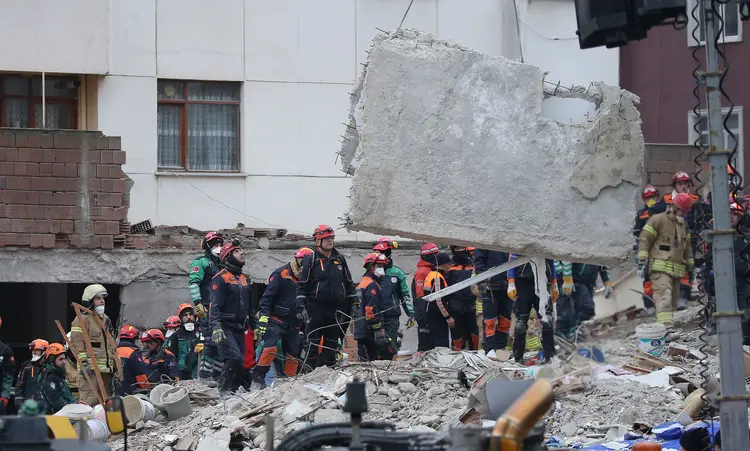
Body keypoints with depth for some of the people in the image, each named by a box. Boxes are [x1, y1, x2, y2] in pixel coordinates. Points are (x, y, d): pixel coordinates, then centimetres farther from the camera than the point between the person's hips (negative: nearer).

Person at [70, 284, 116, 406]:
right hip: (90, 368, -8)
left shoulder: (105, 319, 23)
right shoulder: (83, 319, -4)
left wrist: (116, 362, 25)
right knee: (90, 401, -15)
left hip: (106, 369, 9)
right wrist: (83, 363, -20)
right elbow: (76, 342, -13)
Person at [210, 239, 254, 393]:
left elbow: (249, 306, 28)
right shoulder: (220, 278, -5)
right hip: (225, 328, -8)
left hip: (239, 328, 8)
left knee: (240, 363, 2)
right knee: (234, 359, -23)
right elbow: (215, 305, -13)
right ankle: (224, 390, -19)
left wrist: (255, 326, 24)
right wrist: (216, 327, -25)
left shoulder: (243, 279, 20)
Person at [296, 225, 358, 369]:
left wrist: (354, 303, 15)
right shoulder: (310, 260, -1)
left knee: (332, 341, 6)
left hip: (336, 308, 5)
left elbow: (349, 283, 21)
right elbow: (302, 285, -3)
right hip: (316, 308, -5)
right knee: (313, 342, -5)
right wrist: (301, 307, -11)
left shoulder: (339, 259, 14)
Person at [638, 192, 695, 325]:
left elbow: (687, 248, 30)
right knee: (664, 296, -22)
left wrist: (690, 268, 27)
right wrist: (642, 261, -14)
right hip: (660, 268, -8)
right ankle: (665, 324, -35)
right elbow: (644, 240, -6)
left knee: (673, 301, 5)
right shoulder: (658, 220, -3)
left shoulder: (683, 225, 22)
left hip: (677, 269, 8)